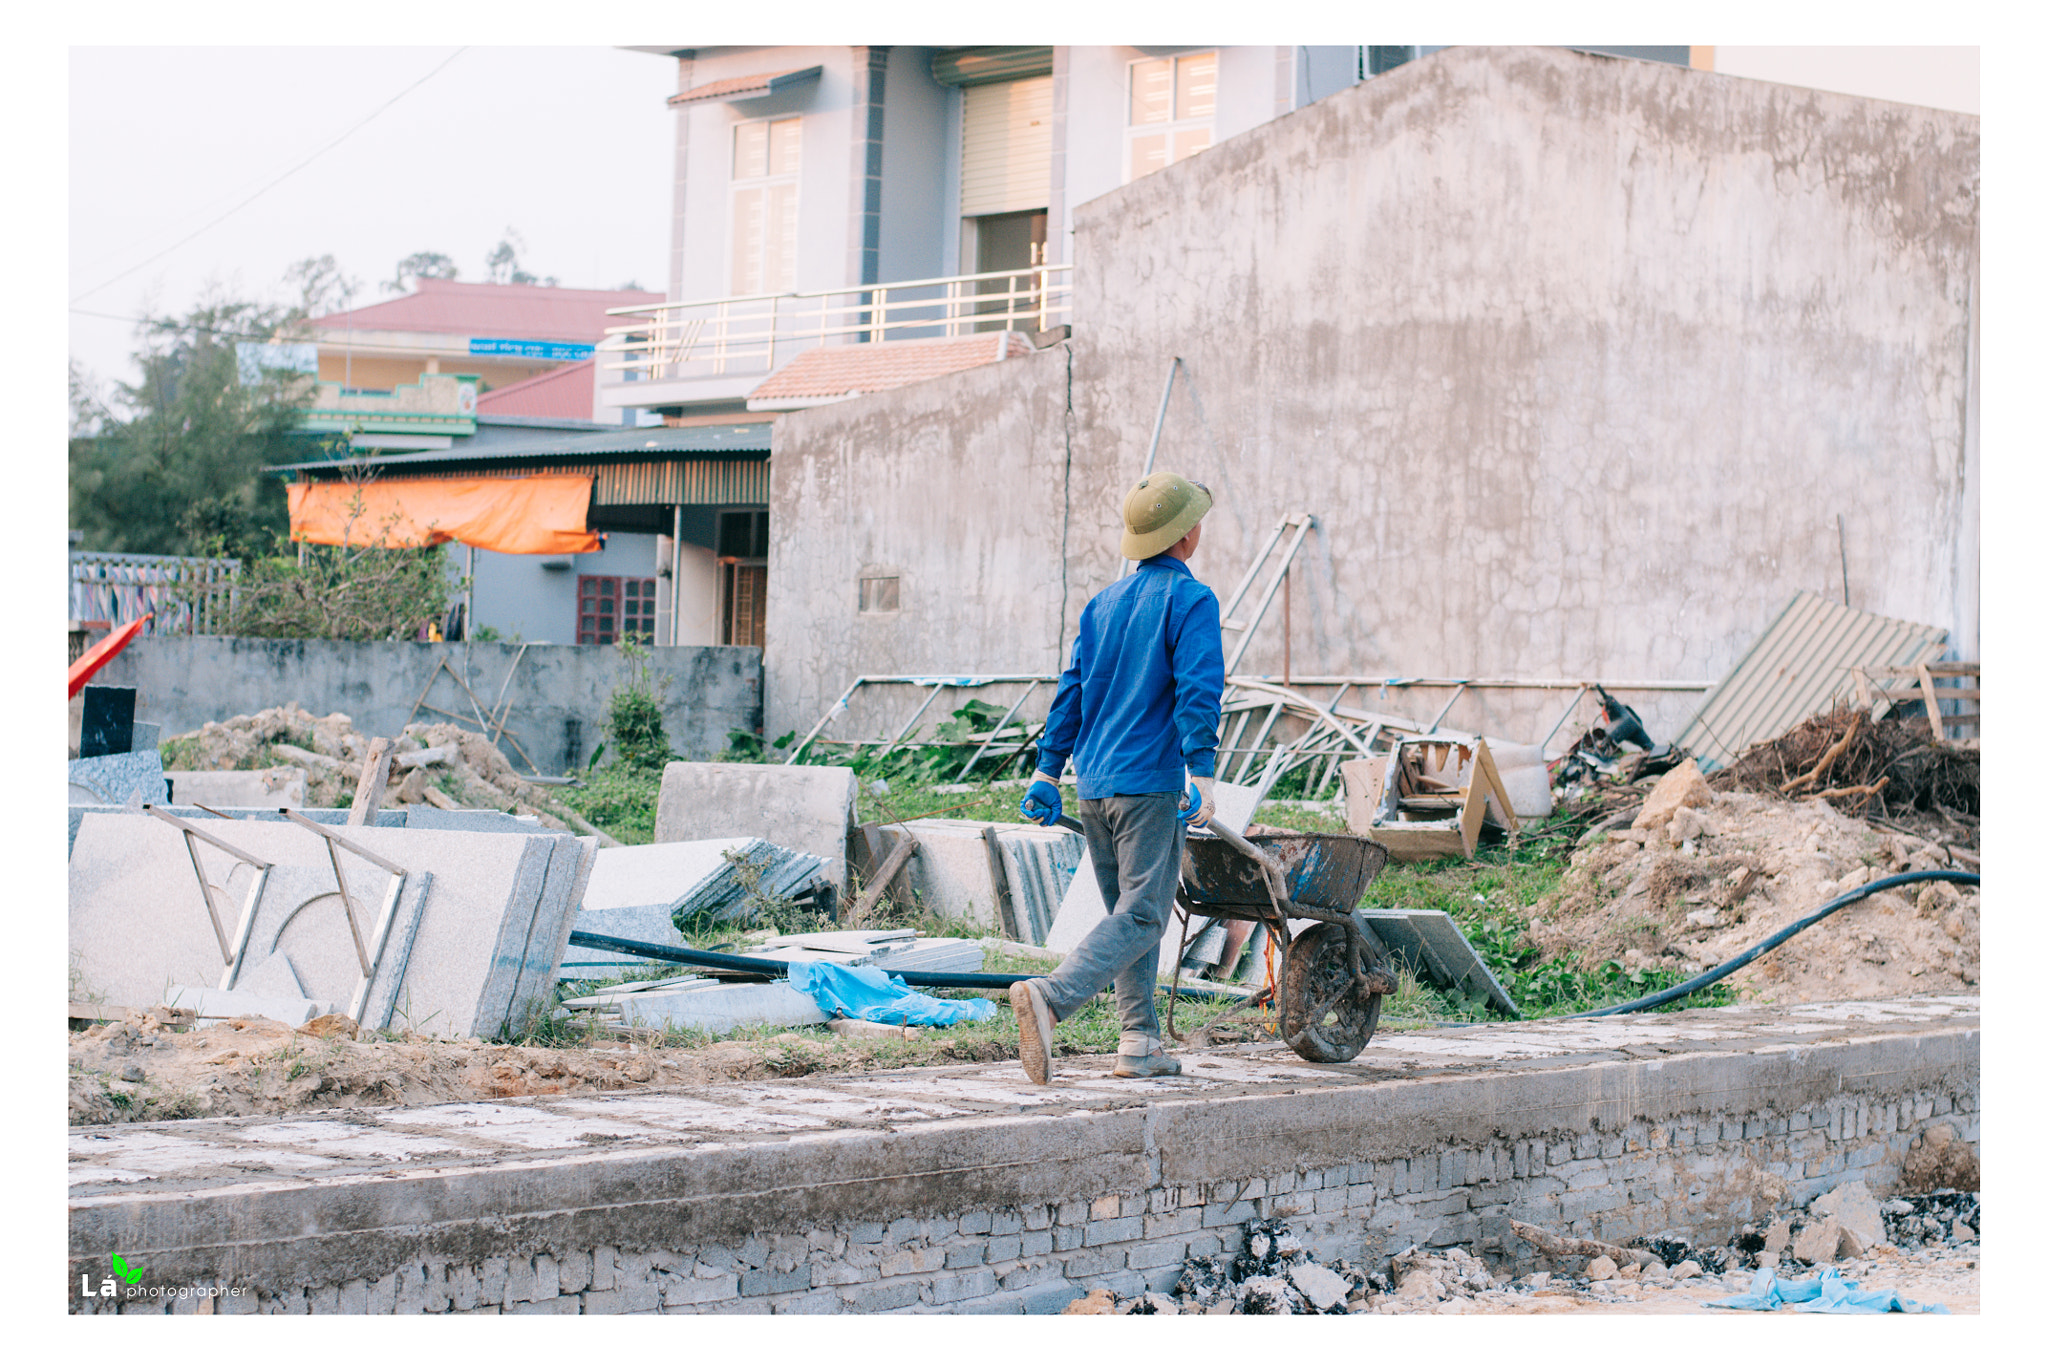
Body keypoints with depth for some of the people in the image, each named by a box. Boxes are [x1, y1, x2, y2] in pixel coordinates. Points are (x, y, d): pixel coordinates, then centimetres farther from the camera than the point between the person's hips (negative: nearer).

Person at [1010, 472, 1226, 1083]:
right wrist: (1203, 775, -19)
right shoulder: (1190, 599, -5)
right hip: (1149, 781, -7)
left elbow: (1072, 689, 15)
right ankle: (1049, 996, -27)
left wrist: (1048, 773, 17)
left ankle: (1140, 1042, 12)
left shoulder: (1104, 603, 15)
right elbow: (1198, 690, -16)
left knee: (1128, 910, 15)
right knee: (1141, 916, -8)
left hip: (1093, 782, 7)